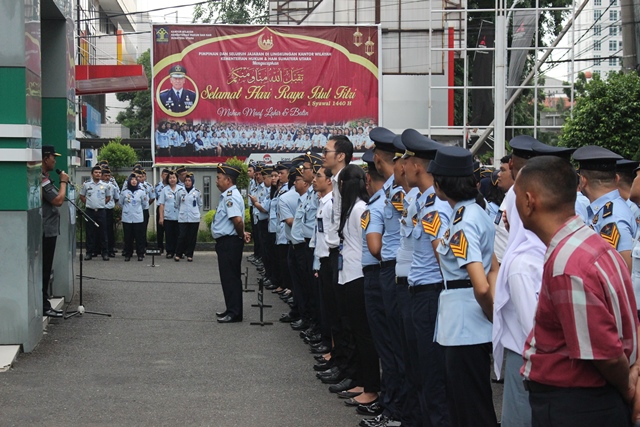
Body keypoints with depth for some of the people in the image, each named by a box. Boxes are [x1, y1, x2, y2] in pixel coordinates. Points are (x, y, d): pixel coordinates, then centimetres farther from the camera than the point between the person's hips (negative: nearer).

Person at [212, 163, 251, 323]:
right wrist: (242, 233, 11)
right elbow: (238, 220, 23)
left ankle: (234, 313, 1)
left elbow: (238, 220, -31)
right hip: (225, 242, 11)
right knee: (229, 277, 17)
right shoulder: (228, 195, 14)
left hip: (229, 242, -11)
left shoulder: (230, 196, -19)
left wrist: (241, 235, -15)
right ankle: (231, 310, 25)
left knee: (231, 278, -4)